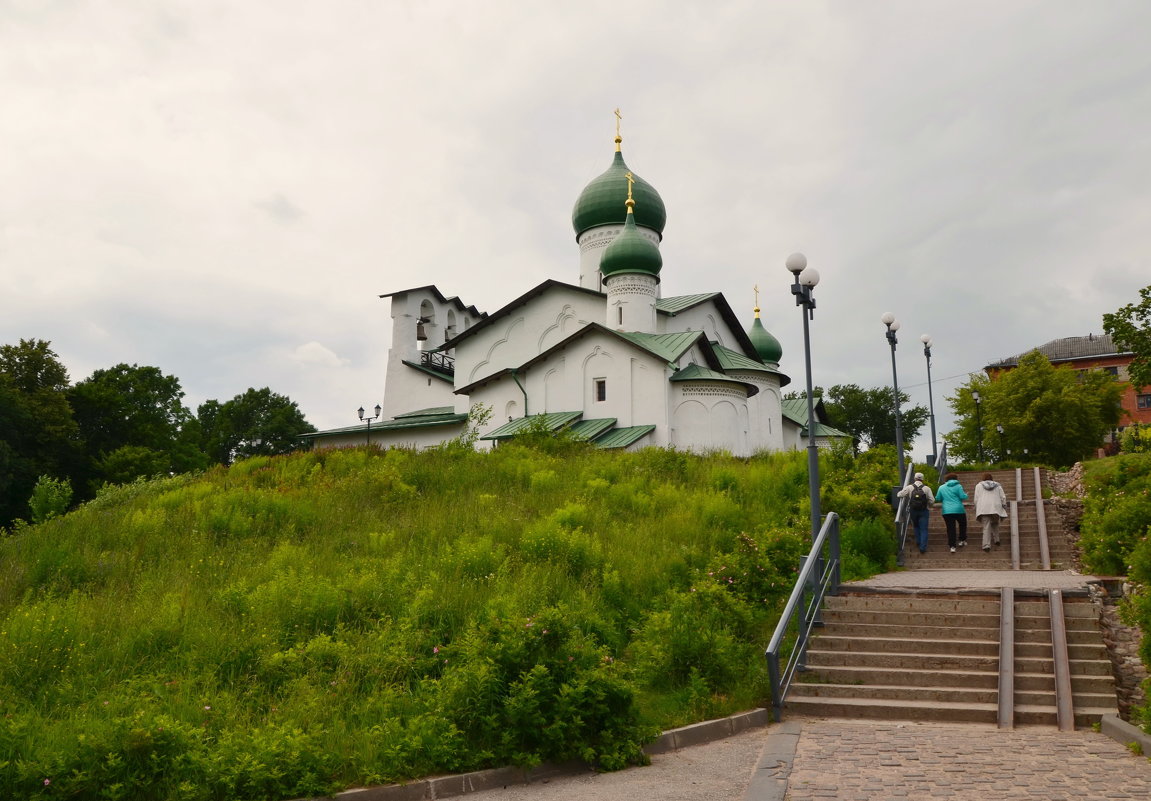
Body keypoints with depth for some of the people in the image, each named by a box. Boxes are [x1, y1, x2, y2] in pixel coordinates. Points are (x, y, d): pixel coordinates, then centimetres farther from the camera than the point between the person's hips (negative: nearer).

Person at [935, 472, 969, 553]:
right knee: (962, 525, 23)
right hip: (958, 510, -2)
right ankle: (962, 540, 20)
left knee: (950, 528, 1)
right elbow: (963, 497, -8)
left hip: (946, 511, 2)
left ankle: (952, 546, -5)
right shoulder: (958, 486, -2)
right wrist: (966, 494, 13)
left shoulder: (941, 487, 7)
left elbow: (938, 499, 8)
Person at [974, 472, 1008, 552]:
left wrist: (977, 510, 10)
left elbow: (976, 499, 4)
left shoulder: (979, 485, 12)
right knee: (995, 523, 26)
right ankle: (996, 539, 13)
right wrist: (1005, 508, 12)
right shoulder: (997, 485, 16)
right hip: (996, 508, 2)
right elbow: (1003, 498, 7)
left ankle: (986, 545, -19)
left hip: (984, 509, -1)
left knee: (986, 527, -6)